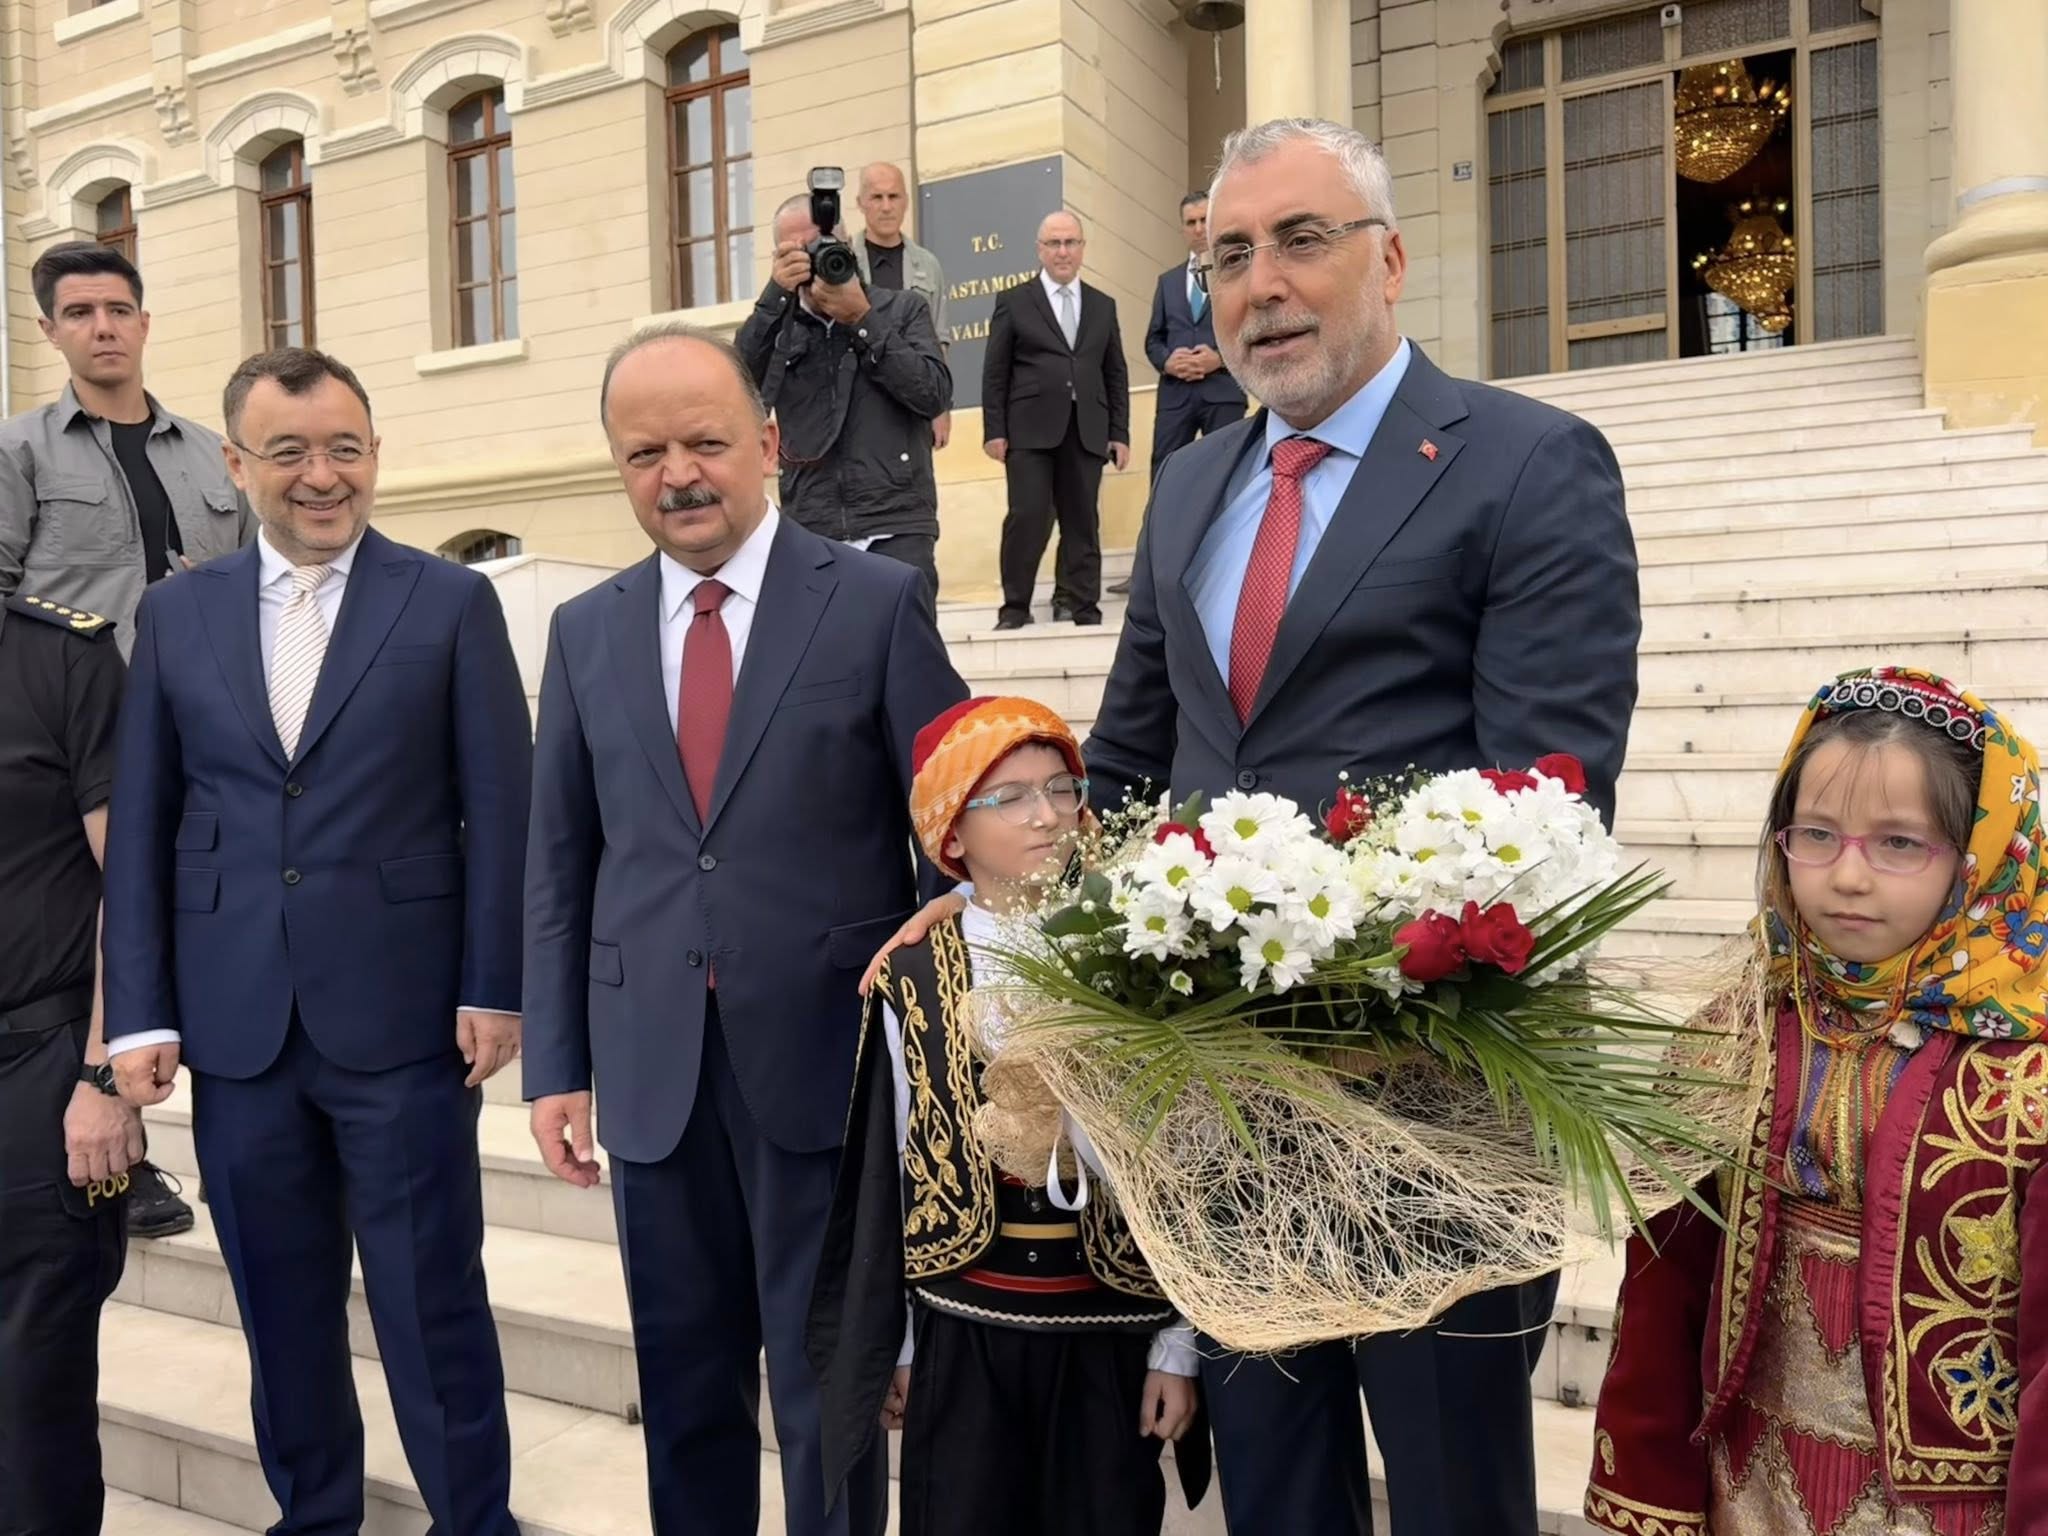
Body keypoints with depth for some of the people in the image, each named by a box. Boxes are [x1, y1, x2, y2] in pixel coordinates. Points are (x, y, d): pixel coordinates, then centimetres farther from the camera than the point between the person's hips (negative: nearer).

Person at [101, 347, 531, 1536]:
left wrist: (494, 987, -7)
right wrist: (142, 1012, 3)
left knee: (433, 1295, 5)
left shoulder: (453, 602, 0)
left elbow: (501, 808, -3)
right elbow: (141, 826, 8)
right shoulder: (177, 614, 8)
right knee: (281, 1303, 16)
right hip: (236, 1022, 4)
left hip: (401, 1013, -3)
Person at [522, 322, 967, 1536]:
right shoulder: (586, 631, 7)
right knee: (684, 1383, 17)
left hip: (828, 1051, -3)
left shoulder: (878, 601, -4)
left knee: (829, 1380, 10)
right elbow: (560, 863, 10)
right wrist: (557, 1063, 6)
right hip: (654, 1064, 4)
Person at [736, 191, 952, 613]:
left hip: (897, 528, -1)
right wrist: (776, 294, -11)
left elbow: (935, 396, -3)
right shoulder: (778, 324, 13)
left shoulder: (901, 309, 11)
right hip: (808, 532, 1)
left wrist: (862, 320, -7)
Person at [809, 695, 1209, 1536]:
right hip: (961, 1333, 1)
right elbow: (888, 1171, 3)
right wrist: (893, 1341, 7)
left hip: (1107, 1331, 0)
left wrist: (1177, 1343, -1)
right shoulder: (913, 976, -4)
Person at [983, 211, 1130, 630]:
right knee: (1028, 516, -8)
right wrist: (994, 430, -5)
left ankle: (1078, 601, 12)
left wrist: (1120, 433, 7)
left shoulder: (1103, 305, 16)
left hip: (1087, 432, 3)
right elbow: (995, 373, 3)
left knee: (1082, 520, 3)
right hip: (1030, 429, -3)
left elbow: (1116, 375, 14)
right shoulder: (1013, 301, 7)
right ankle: (1016, 604, 3)